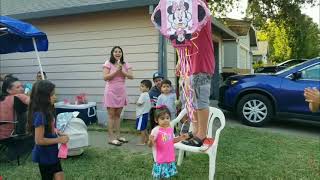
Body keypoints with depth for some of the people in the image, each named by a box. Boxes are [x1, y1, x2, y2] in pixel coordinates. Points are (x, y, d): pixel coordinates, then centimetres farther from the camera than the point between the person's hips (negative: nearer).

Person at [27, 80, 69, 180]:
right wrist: (59, 140, -20)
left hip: (52, 153, 8)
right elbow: (39, 140, -26)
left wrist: (58, 134, -1)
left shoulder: (46, 111, 0)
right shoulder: (40, 115, -26)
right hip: (44, 155, -8)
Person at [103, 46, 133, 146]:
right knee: (112, 115, -2)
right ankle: (111, 138, 2)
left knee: (118, 115, 12)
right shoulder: (108, 63, -3)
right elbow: (105, 77, -13)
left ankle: (118, 136, 20)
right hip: (111, 92, -4)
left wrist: (122, 71, -16)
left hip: (121, 92, 4)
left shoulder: (125, 64, 8)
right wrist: (116, 71, -17)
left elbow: (131, 76, -3)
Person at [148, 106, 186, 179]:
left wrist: (180, 138, 5)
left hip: (170, 159, 6)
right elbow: (150, 145, -18)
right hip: (160, 160, -6)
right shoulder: (156, 130, -18)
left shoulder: (170, 129, 3)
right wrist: (151, 140, -39)